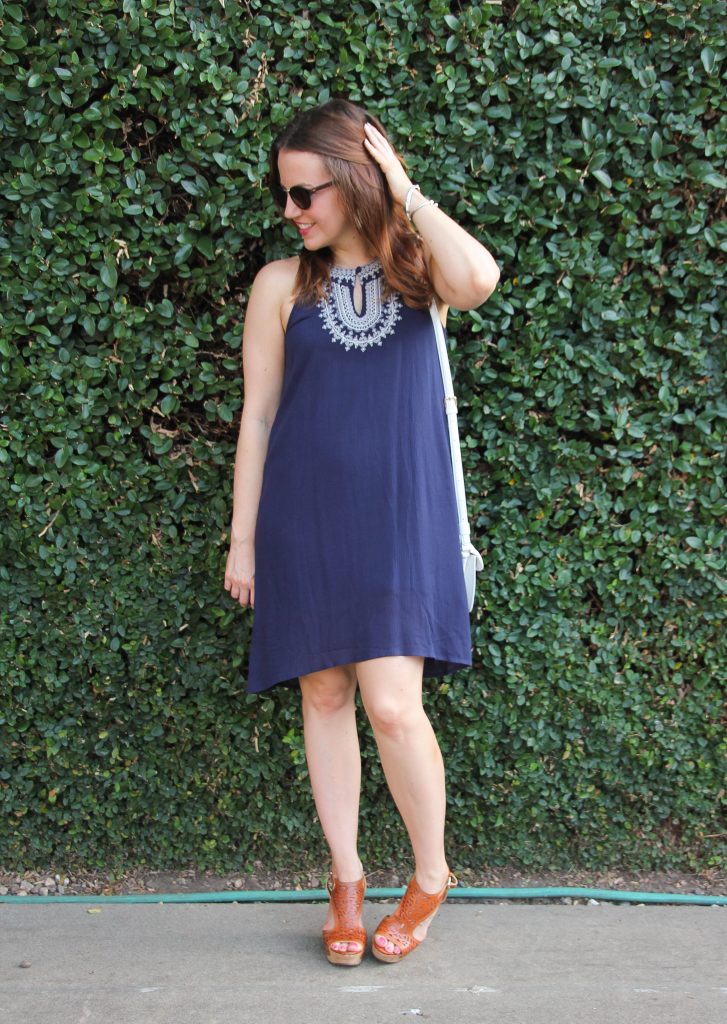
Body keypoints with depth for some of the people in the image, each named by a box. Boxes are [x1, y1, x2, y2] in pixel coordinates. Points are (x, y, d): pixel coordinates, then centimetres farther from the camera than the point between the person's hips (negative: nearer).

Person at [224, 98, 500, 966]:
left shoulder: (417, 268, 3)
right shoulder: (282, 285, 5)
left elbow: (479, 279, -22)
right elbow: (258, 414, 6)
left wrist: (406, 190, -11)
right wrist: (242, 537, 5)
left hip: (399, 519, -2)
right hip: (305, 520, 2)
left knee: (392, 703, -9)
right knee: (324, 696, 6)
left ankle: (430, 876, 14)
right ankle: (346, 878, 23)